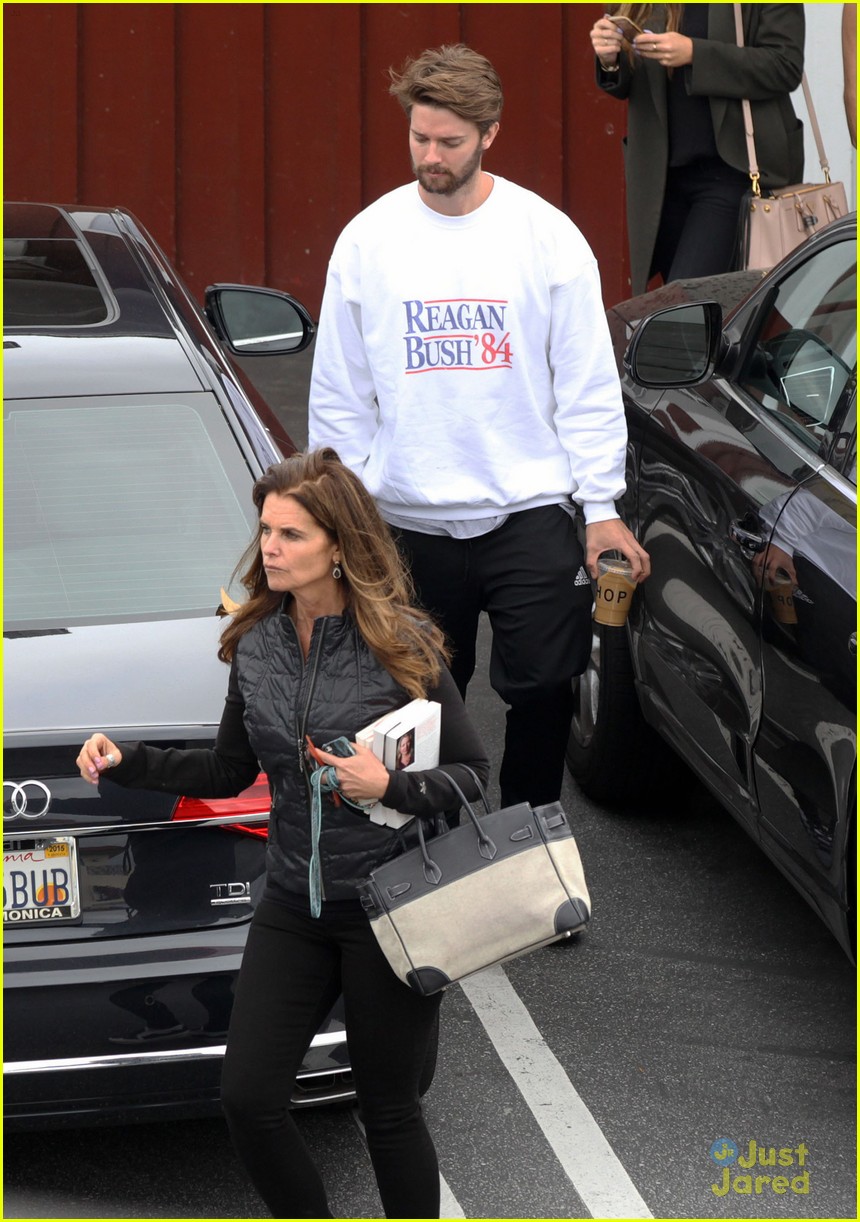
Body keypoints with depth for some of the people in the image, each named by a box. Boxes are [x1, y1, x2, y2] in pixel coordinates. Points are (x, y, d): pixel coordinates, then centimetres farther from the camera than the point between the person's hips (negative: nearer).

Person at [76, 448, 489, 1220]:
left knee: (388, 1107, 5)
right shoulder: (256, 645, 2)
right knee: (249, 1097, -3)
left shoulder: (400, 646, -12)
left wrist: (392, 787, -22)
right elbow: (231, 771, 13)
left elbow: (473, 771, -6)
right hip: (293, 907, 5)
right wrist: (128, 763, 1)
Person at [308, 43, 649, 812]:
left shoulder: (547, 235, -2)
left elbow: (589, 384, 1)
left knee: (543, 690, -2)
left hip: (531, 513, -1)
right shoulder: (368, 239, 2)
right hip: (409, 519, 2)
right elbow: (339, 393, 8)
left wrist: (602, 505, -3)